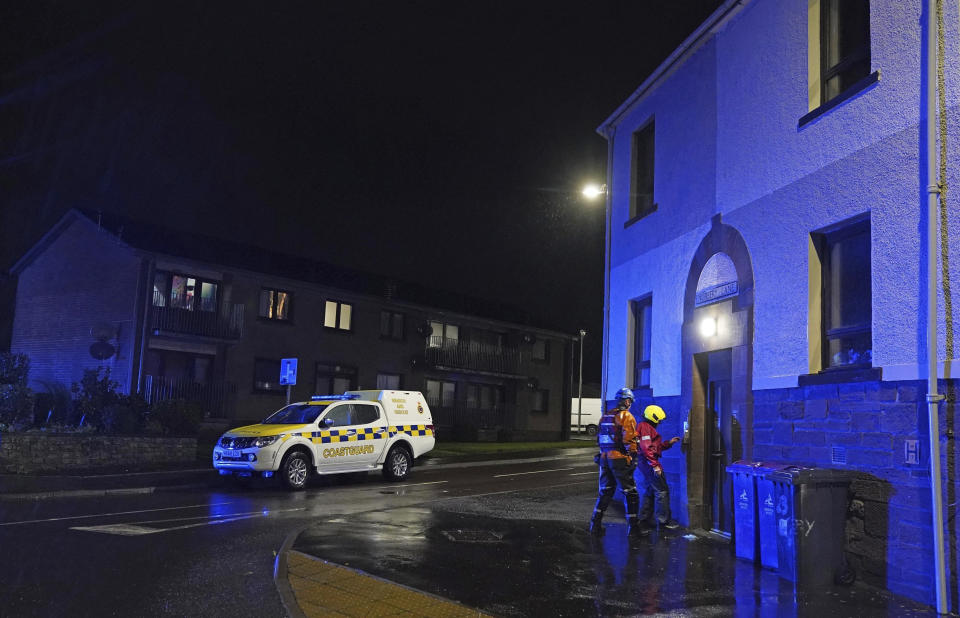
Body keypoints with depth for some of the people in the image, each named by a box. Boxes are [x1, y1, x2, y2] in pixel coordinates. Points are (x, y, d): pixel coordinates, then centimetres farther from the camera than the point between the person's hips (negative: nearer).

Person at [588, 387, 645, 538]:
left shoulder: (605, 416, 14)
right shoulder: (626, 416, -10)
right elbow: (629, 439, -16)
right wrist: (634, 455, -7)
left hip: (605, 458, 7)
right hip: (620, 460, -7)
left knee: (605, 492, 16)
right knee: (630, 493, 3)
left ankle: (595, 524, 13)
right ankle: (633, 528, 5)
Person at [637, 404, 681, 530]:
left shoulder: (648, 427, 20)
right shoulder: (645, 427, -14)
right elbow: (646, 448, -23)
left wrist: (669, 443, 15)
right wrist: (655, 465, -23)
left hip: (646, 464, 11)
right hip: (649, 463, -11)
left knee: (650, 491, 16)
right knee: (662, 491, -6)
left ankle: (644, 519, 20)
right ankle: (664, 520, -2)